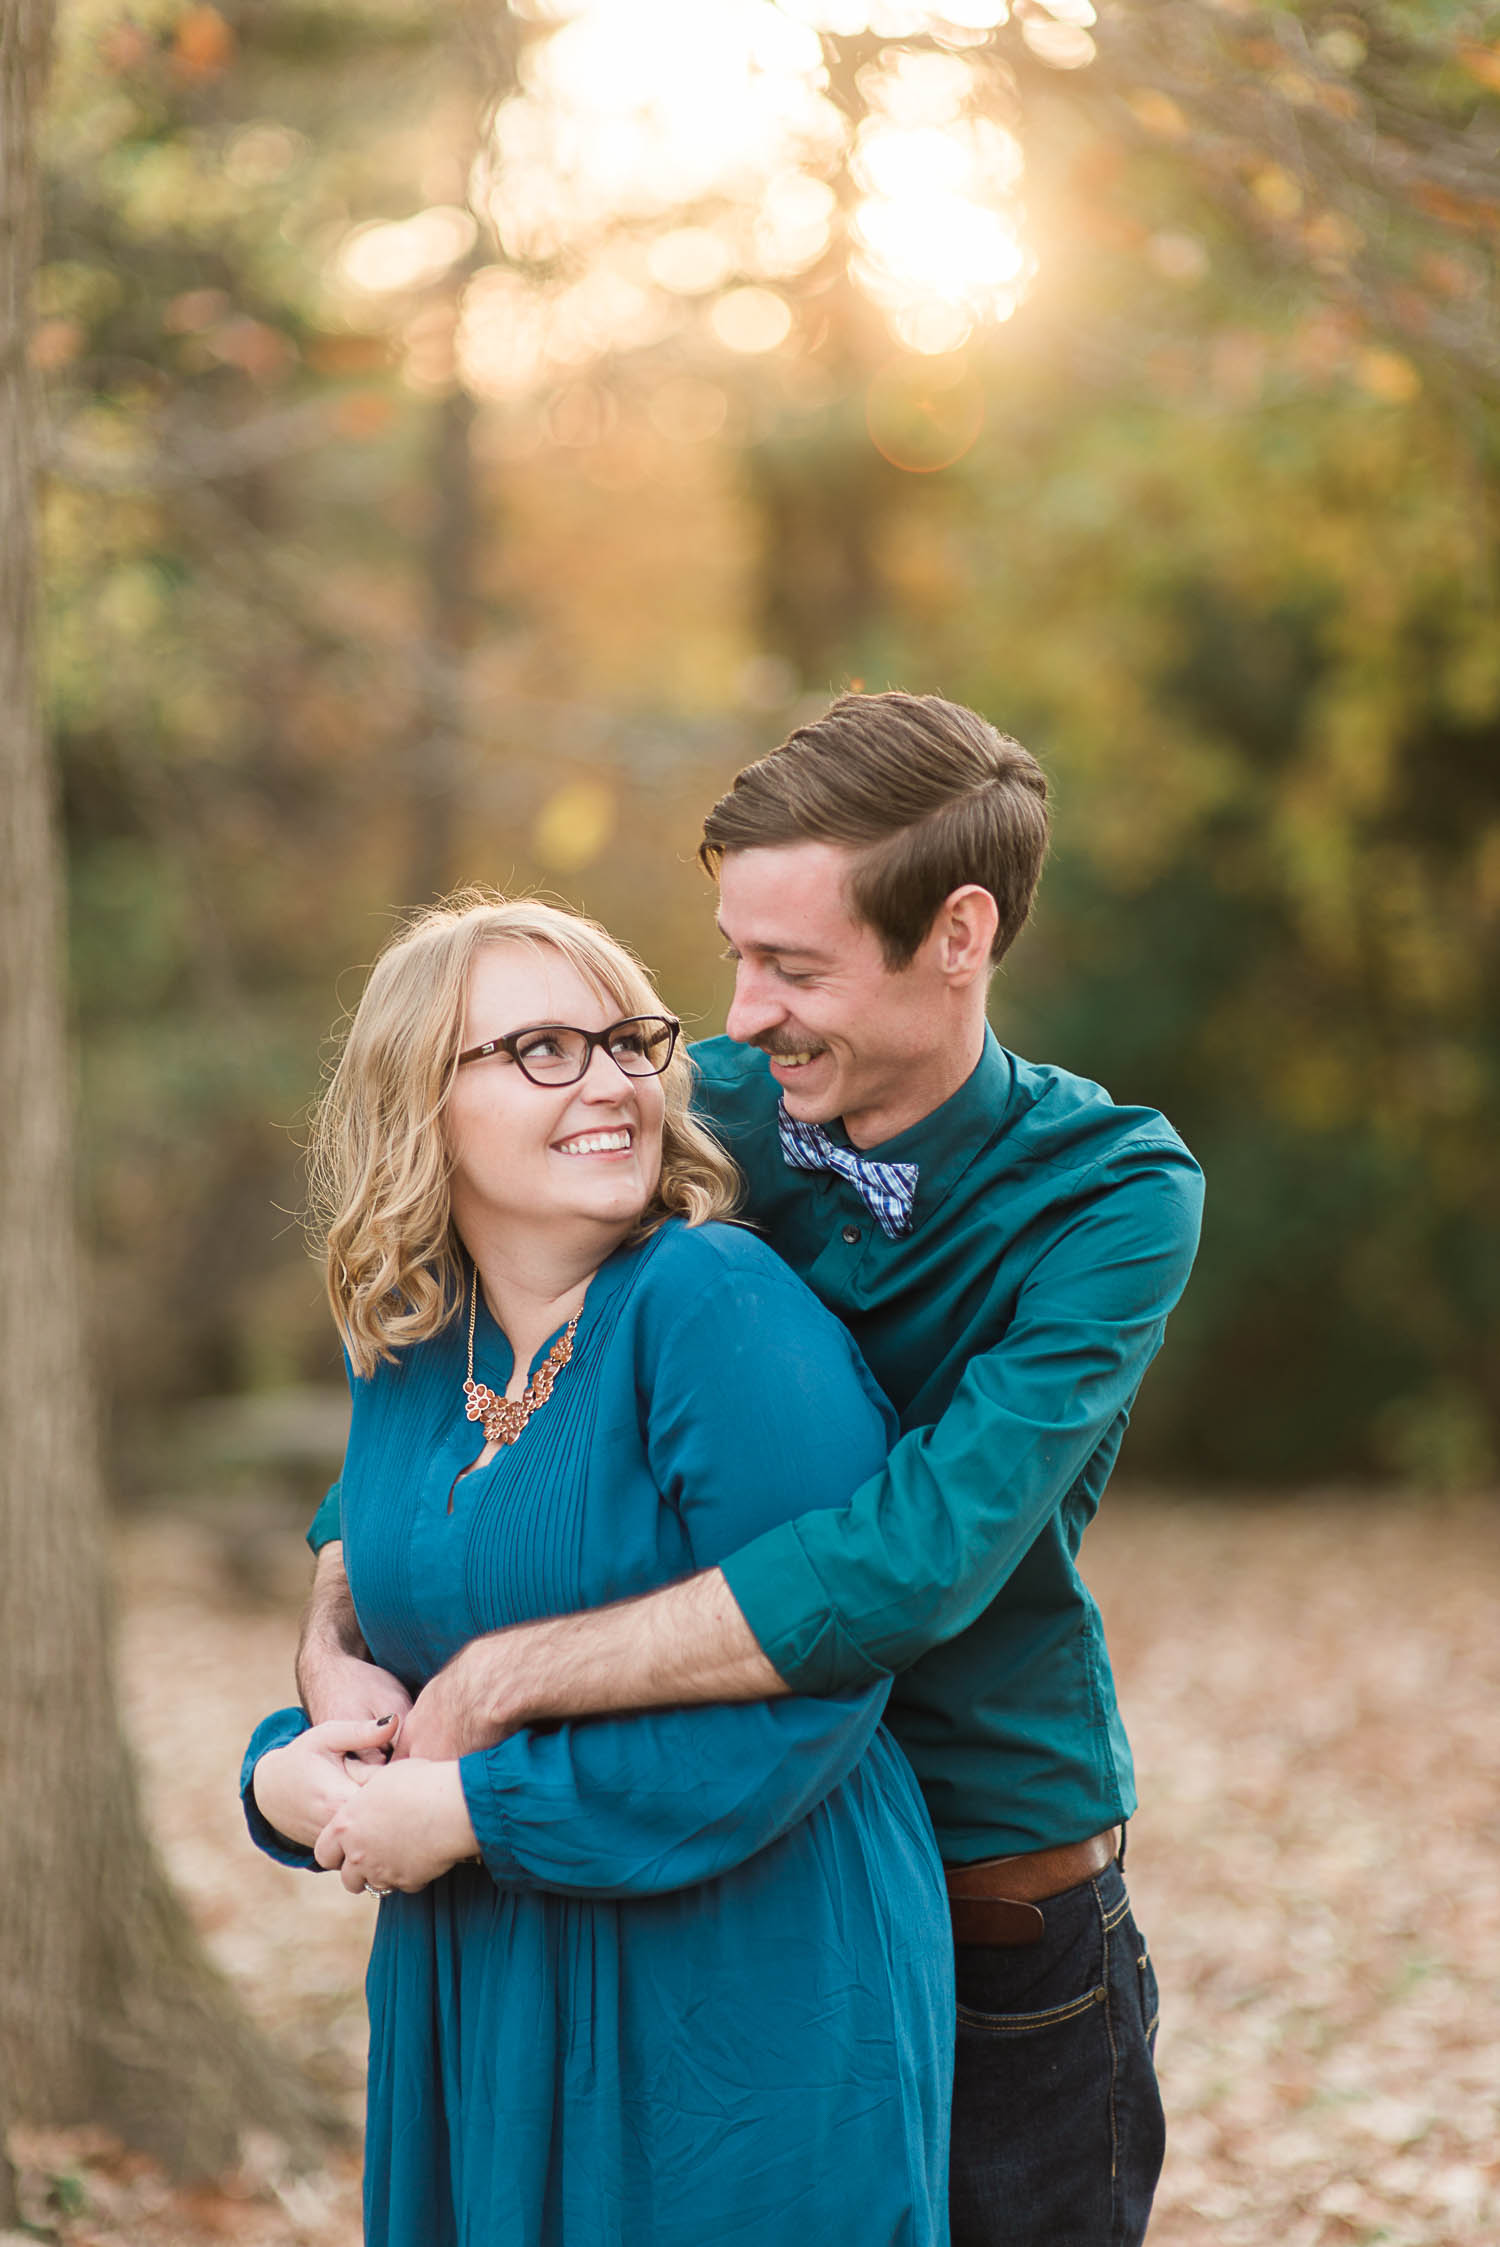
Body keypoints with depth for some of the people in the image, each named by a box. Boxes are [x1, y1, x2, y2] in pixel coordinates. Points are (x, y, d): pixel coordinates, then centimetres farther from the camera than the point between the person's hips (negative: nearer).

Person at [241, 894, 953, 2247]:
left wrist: (475, 1811, -19)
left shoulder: (722, 1307, -17)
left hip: (751, 2021, -6)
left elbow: (805, 1687, -23)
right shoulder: (402, 1354, 6)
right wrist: (288, 1773, -4)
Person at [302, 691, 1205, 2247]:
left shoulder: (1111, 1198, -18)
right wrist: (334, 1636, -17)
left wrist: (498, 1682, -29)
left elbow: (920, 1557, -31)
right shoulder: (706, 1119, -5)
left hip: (998, 1923, -3)